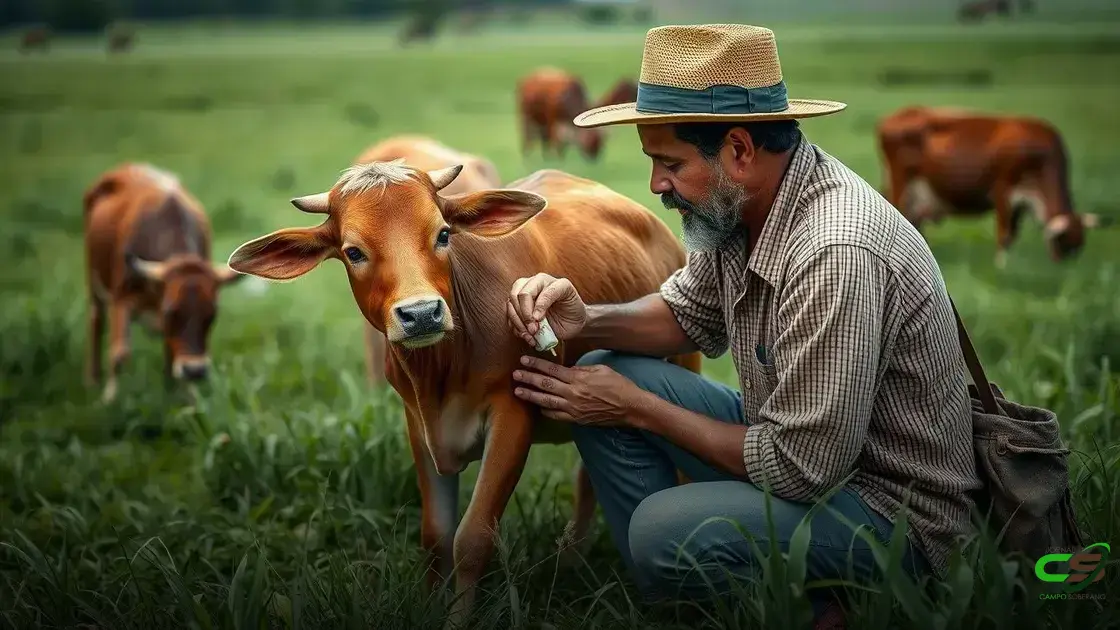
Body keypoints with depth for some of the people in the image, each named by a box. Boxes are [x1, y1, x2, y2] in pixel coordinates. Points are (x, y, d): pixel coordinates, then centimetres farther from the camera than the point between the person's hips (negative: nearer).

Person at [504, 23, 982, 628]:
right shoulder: (738, 201, -4)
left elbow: (801, 469, -26)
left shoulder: (835, 254, -31)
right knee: (602, 374, 3)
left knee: (664, 533, -31)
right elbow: (691, 314, 16)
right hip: (800, 441, 9)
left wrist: (639, 409, -15)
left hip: (895, 505, -9)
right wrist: (586, 320, -5)